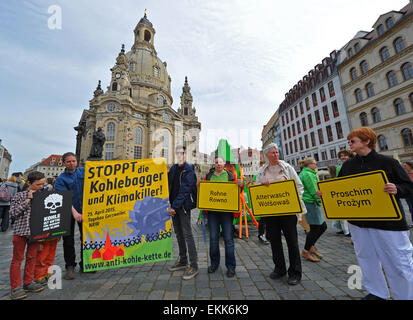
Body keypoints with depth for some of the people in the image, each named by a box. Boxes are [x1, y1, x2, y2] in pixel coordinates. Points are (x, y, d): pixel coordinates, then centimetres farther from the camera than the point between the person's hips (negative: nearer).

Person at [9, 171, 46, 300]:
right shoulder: (20, 196, -3)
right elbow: (13, 212, -10)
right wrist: (28, 200, -14)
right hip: (20, 231, -3)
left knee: (32, 257, 12)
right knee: (17, 259, 6)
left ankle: (28, 282, 26)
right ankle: (16, 287, 19)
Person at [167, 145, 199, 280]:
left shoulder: (188, 170, -9)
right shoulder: (173, 168, 13)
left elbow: (184, 190, -16)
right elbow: (169, 185, 13)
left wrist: (175, 206, -18)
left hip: (184, 205, -7)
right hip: (174, 205, 7)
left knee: (187, 234, -5)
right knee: (178, 233, 15)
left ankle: (194, 266, 6)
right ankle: (183, 261, 30)